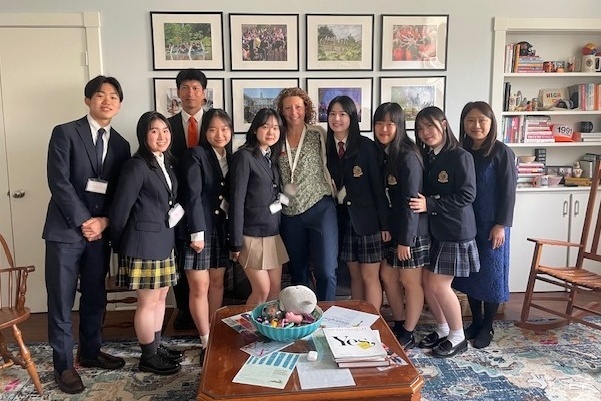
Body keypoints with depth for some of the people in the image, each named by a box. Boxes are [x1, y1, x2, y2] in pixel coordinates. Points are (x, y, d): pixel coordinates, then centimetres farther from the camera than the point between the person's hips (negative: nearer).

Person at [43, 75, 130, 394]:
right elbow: (59, 182, -11)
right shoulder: (64, 133, -3)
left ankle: (90, 352, 31)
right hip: (66, 230, -4)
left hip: (100, 231, 4)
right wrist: (83, 221, -14)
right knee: (61, 301, 3)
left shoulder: (120, 144, 10)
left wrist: (104, 221, -6)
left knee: (95, 297, 14)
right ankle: (63, 364, 17)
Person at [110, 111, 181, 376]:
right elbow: (120, 210, -13)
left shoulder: (166, 164, 10)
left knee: (160, 297, 17)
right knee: (148, 302, 3)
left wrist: (177, 214, 2)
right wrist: (120, 246, -5)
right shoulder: (136, 166, -16)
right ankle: (148, 357, 18)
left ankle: (157, 347, 31)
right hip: (144, 243, -8)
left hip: (165, 241, 9)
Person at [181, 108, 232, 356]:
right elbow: (193, 195, -13)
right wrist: (197, 232, -18)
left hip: (222, 227, 6)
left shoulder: (231, 157, 11)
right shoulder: (196, 155, -7)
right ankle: (206, 341, 11)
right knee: (199, 287, 0)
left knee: (217, 283, 13)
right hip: (200, 227, -6)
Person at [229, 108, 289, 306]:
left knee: (276, 290, 10)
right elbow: (237, 200, -14)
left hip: (274, 234, 7)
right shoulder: (244, 156, -11)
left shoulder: (273, 157, 11)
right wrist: (236, 242, -15)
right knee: (262, 291, -1)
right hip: (252, 234, -7)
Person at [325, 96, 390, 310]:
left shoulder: (366, 146, -7)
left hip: (367, 218, -4)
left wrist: (384, 223, -10)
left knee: (370, 277, 1)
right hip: (342, 218, 4)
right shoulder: (327, 148, 5)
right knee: (354, 275, 13)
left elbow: (378, 186, -8)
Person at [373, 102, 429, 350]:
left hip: (411, 231, -8)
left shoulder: (408, 157, -18)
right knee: (387, 276, 15)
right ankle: (398, 326, 33)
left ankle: (408, 335, 21)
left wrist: (405, 239, -20)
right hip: (391, 228, 8)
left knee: (410, 282, 6)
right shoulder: (382, 154, 6)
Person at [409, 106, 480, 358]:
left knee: (439, 285, -6)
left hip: (455, 232, -7)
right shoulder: (427, 158, 9)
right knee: (426, 282, 8)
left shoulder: (460, 157, -13)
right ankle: (442, 330, 28)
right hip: (433, 230, 7)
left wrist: (429, 204, -21)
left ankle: (457, 337, 15)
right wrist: (419, 203, -6)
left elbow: (467, 195, -18)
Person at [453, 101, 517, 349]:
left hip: (491, 225, -5)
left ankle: (487, 327, 19)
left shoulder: (501, 152, -8)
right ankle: (475, 323, 26)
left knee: (491, 274, 4)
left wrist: (501, 225, -14)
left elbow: (508, 191, -10)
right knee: (469, 273, 11)